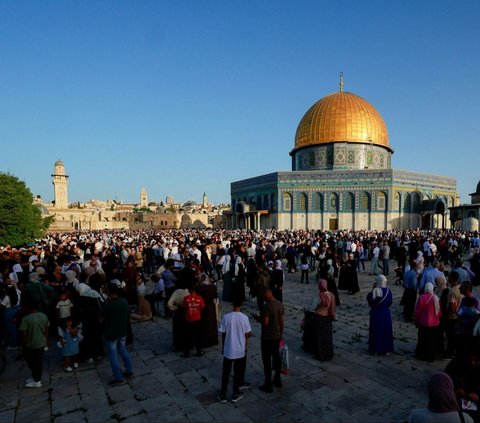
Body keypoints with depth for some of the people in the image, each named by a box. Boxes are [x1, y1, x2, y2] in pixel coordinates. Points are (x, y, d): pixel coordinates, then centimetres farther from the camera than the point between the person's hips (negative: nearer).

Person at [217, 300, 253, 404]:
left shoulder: (226, 317, -12)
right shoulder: (244, 317, -13)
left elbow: (223, 334, -5)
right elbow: (247, 335, -6)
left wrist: (223, 347, 10)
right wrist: (245, 348, 11)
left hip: (228, 350, 1)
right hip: (240, 350, -1)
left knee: (225, 372, 14)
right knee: (238, 372, 15)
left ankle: (222, 395, 21)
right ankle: (235, 394, 25)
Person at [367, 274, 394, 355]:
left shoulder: (373, 291, -17)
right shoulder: (388, 291, -12)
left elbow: (369, 299, -4)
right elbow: (390, 302, -2)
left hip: (375, 314, -1)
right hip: (385, 314, 1)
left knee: (375, 331, 12)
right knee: (386, 331, 16)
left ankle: (375, 349, 18)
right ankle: (386, 349, 24)